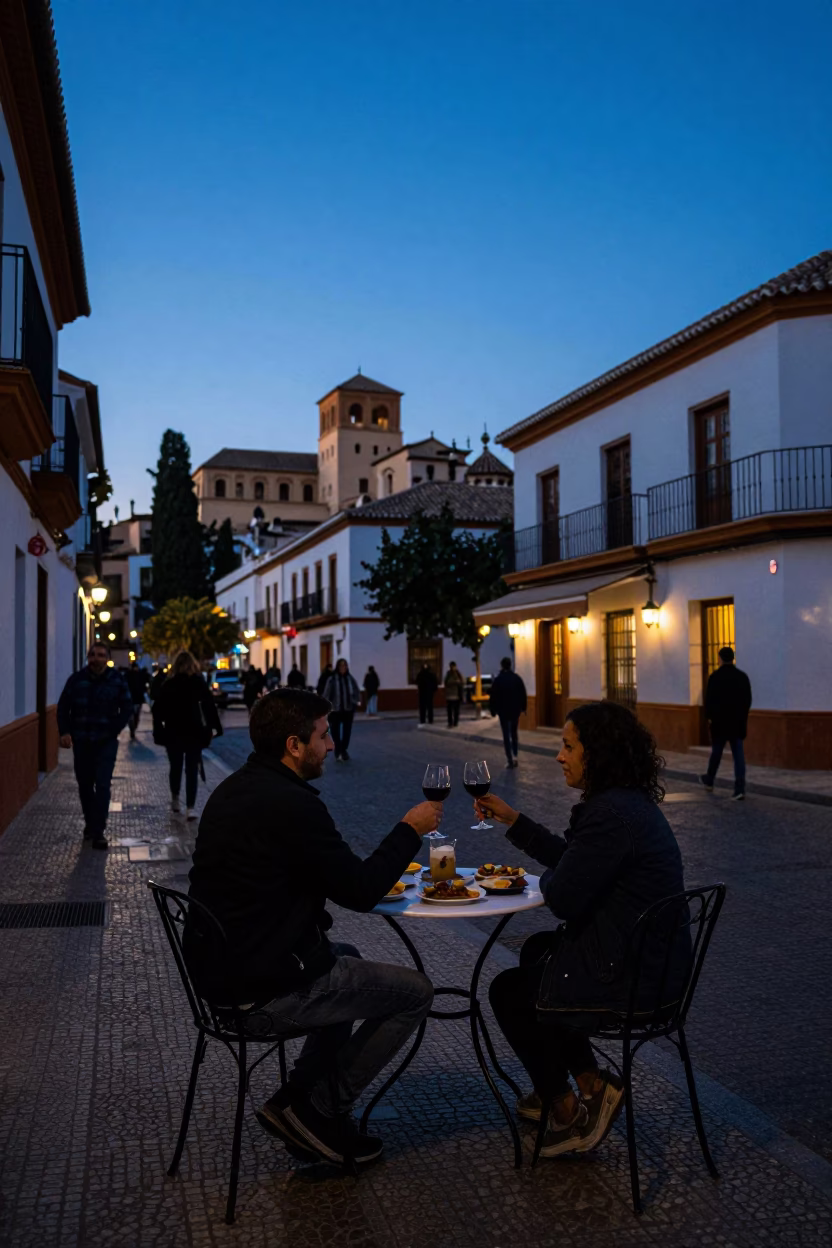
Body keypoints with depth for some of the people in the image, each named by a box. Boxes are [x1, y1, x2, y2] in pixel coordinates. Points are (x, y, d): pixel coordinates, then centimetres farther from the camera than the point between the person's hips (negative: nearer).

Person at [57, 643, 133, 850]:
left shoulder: (117, 680, -4)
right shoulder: (76, 679, 0)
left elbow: (127, 708, 0)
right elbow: (63, 707, 3)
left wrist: (114, 730, -10)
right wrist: (64, 732, -9)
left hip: (106, 742, -2)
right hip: (81, 741, 2)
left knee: (102, 786, -9)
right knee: (84, 785, 12)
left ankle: (98, 832, -6)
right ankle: (90, 824, 29)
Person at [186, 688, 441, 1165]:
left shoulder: (232, 790, 7)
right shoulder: (293, 804, -23)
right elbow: (361, 892, -17)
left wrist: (368, 875, 11)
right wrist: (411, 829, -5)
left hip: (218, 970, 10)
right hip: (265, 988, -10)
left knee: (347, 957, 32)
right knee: (416, 992, 3)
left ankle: (302, 1098, 27)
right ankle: (316, 1110, 10)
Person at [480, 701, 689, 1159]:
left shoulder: (611, 814, -27)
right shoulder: (632, 802, 6)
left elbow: (561, 897, -24)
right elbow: (569, 858, 18)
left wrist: (545, 877, 0)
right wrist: (512, 819, 16)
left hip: (631, 976, -10)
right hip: (658, 962, 10)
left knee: (508, 992, 10)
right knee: (536, 950, 29)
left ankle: (566, 1108, 25)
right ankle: (590, 1085, 30)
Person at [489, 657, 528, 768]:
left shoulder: (498, 679, -9)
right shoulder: (517, 678, -1)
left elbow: (493, 696, -8)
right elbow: (523, 694, 2)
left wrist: (492, 709, 2)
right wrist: (522, 708, 11)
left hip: (503, 711, -3)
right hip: (515, 710, 3)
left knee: (506, 735, 2)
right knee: (514, 733, 18)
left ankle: (510, 759, -3)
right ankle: (514, 756, 7)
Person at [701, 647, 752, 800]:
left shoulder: (715, 676, -10)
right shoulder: (743, 676, 2)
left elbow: (709, 699, -8)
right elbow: (748, 700, 7)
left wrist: (709, 716, 5)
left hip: (719, 721, -2)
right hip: (738, 722, 2)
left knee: (716, 752, 15)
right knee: (738, 755, 0)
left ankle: (709, 781, 34)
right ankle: (740, 789, -8)